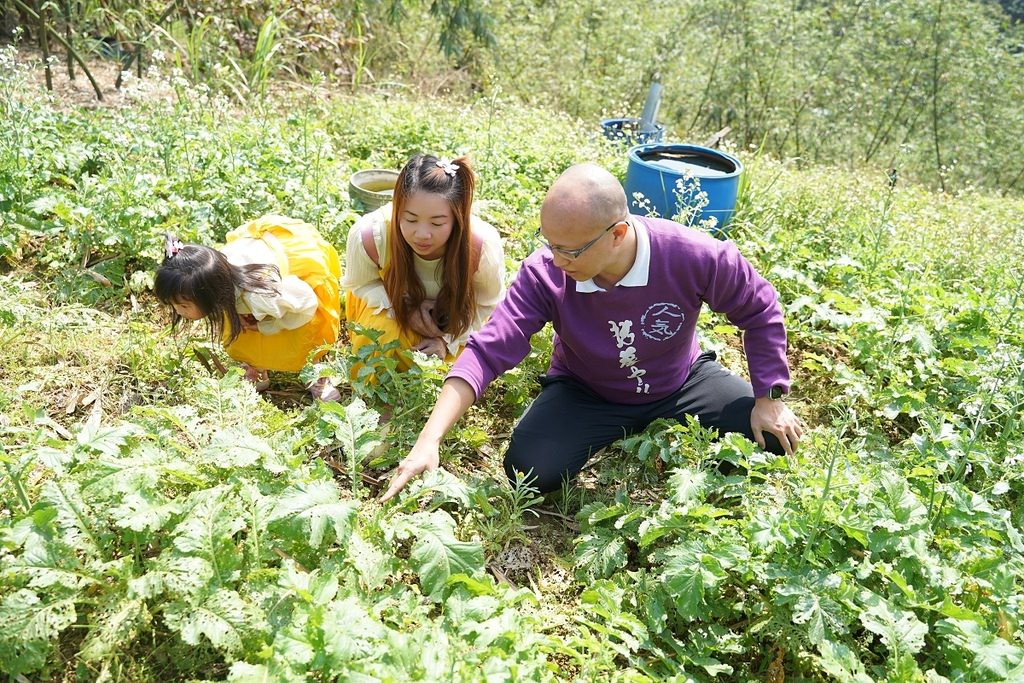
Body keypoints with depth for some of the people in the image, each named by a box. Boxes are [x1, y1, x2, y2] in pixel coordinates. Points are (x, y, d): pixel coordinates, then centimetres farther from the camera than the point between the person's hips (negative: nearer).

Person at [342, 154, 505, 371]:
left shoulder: (483, 246, -37)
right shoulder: (367, 236, -37)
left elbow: (488, 304, -14)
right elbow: (359, 283, -12)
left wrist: (449, 340, -24)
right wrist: (403, 308, -28)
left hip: (452, 314, 1)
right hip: (389, 302, 0)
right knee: (383, 333, -30)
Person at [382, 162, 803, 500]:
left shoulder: (693, 257, -30)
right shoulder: (544, 274, -30)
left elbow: (760, 310, -12)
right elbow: (487, 351, -33)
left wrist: (770, 399, -11)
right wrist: (429, 440, -42)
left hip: (680, 383, 1)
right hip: (586, 394, 0)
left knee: (775, 440, -11)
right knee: (530, 469, -23)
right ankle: (618, 436, 8)